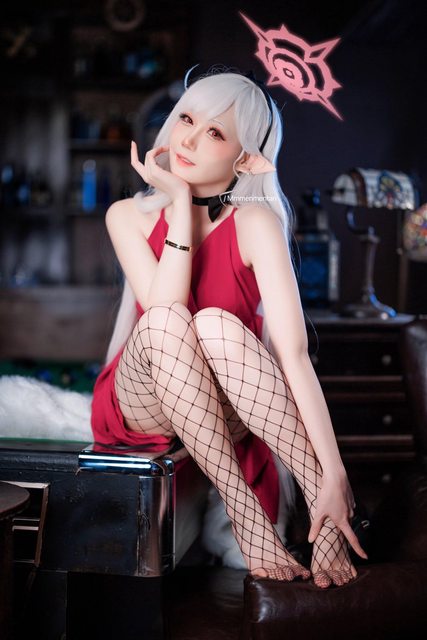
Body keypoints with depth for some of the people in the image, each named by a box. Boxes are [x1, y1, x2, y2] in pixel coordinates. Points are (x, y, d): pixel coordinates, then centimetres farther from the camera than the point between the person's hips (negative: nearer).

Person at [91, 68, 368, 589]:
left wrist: (332, 476, -34)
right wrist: (181, 203, -22)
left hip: (234, 408, -1)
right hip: (144, 404, 2)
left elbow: (293, 350, -26)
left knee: (216, 323, -34)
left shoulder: (256, 223, -15)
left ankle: (323, 509, -31)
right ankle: (244, 513, -30)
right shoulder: (129, 215, -6)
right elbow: (163, 310, -23)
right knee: (165, 321, -32)